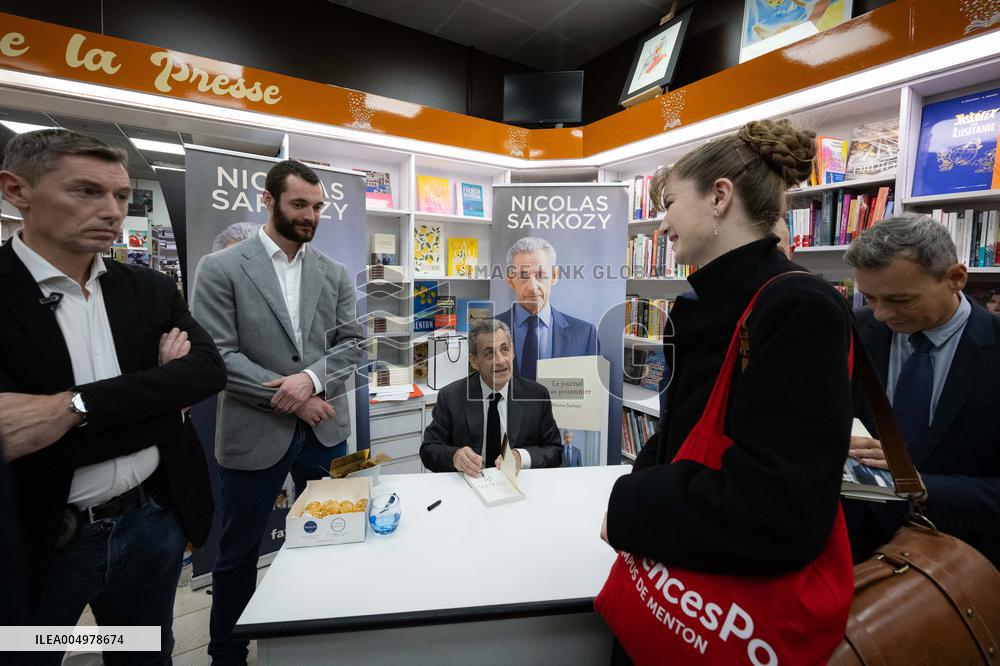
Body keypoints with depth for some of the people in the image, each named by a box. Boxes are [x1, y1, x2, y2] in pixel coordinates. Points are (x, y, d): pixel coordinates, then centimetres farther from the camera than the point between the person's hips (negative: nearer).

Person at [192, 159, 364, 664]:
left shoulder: (335, 273, 5)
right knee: (238, 551, 15)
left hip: (325, 428, 4)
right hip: (254, 432, -3)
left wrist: (312, 378, -16)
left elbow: (351, 343, 2)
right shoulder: (220, 269, -5)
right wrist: (287, 397, -15)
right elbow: (217, 354, -11)